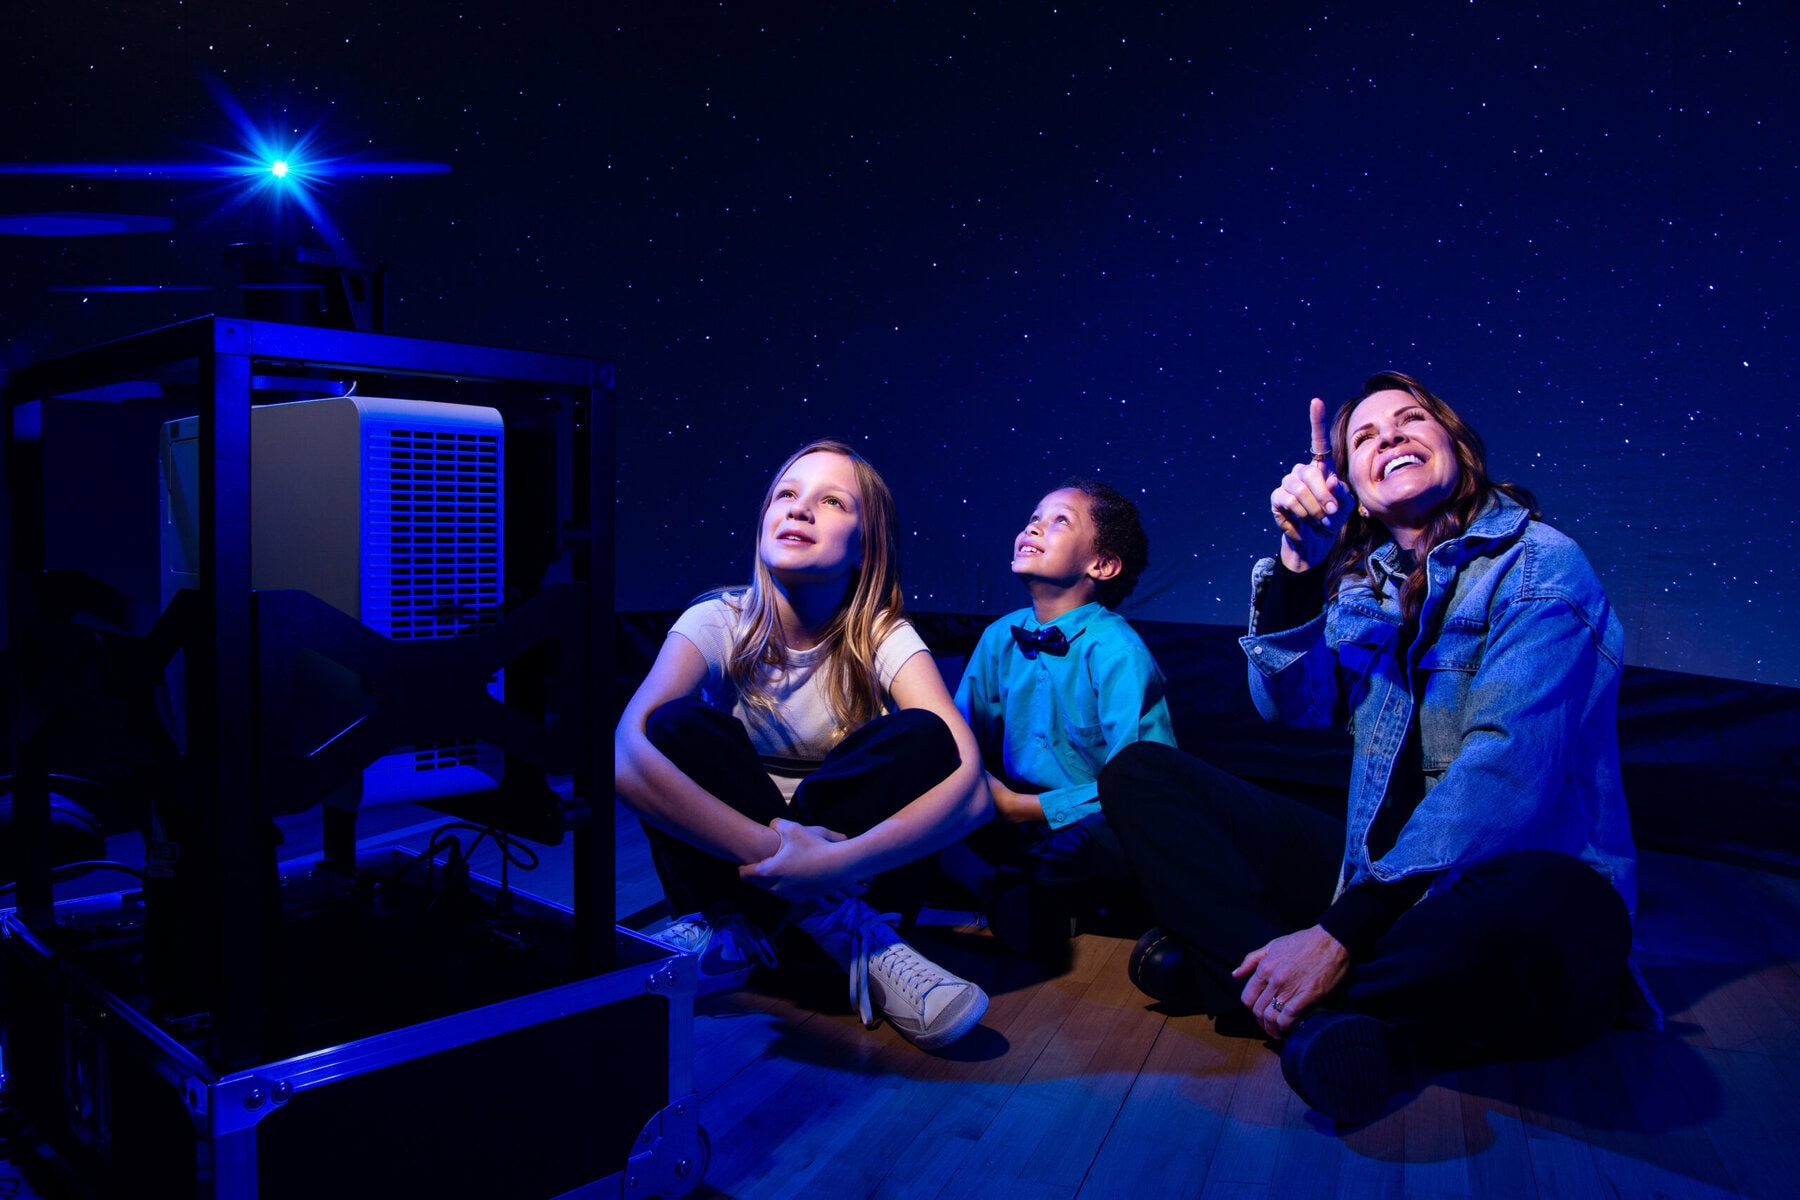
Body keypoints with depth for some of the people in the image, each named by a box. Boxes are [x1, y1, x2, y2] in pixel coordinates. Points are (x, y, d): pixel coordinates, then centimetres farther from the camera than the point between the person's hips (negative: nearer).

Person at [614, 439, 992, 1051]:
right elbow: (627, 754, -32)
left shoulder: (884, 639, -13)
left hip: (842, 848, 1)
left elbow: (971, 788, -28)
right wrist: (770, 849, -41)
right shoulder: (719, 622, -13)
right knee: (682, 728, -28)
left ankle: (731, 926, -19)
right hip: (728, 853, 0)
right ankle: (842, 931, -22)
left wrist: (833, 862, -41)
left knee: (923, 738, -26)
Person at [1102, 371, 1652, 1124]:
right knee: (1139, 773, -3)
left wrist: (1343, 932, -28)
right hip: (1377, 873, 6)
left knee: (1549, 908, -43)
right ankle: (1322, 1015, -22)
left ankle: (1224, 961, -22)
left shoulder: (1538, 566, -7)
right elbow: (1293, 704, -2)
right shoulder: (1363, 582, 12)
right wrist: (1300, 560, -17)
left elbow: (1507, 766, -21)